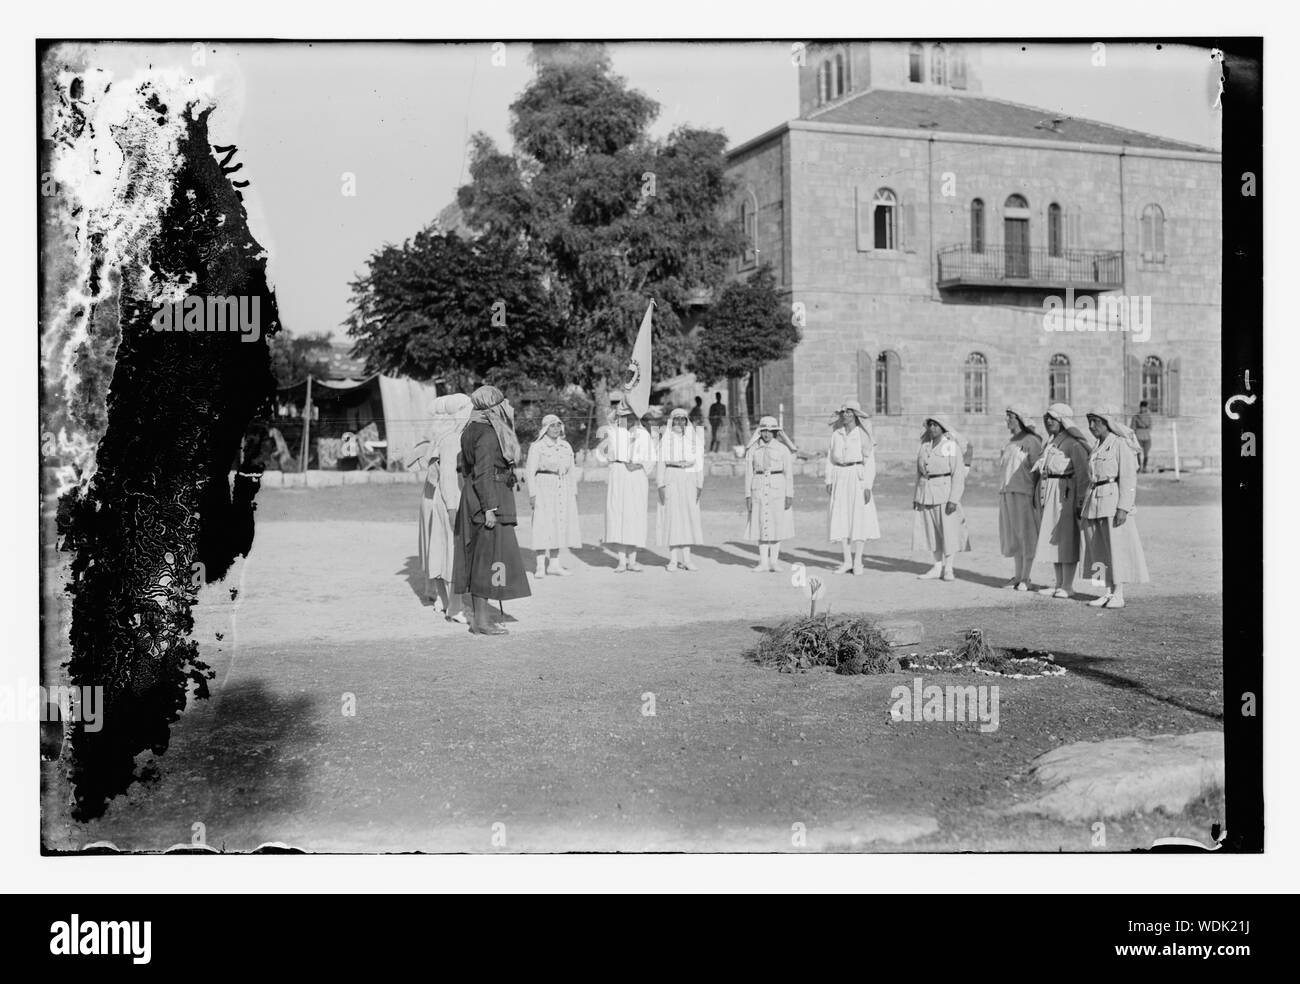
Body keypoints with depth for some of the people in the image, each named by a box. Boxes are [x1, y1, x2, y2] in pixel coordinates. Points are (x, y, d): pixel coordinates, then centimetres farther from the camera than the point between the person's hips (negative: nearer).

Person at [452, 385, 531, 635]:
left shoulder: (478, 429, 13)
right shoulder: (487, 434, -16)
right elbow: (483, 473, -21)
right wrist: (489, 509, -23)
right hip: (488, 500, -10)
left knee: (480, 557, 11)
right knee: (487, 557, -6)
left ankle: (480, 616, 17)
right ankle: (481, 620, -3)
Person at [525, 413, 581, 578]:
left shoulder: (566, 446, 13)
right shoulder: (537, 447, -4)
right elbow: (530, 471, -6)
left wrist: (574, 492, 13)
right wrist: (532, 493, -13)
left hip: (563, 490, 6)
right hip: (544, 488, -6)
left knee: (560, 525, 6)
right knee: (543, 525, -9)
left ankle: (555, 564, 12)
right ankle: (540, 566, -8)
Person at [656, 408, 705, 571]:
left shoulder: (695, 438, 7)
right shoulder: (665, 439, 2)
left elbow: (699, 463, 5)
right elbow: (661, 462, 0)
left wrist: (700, 485, -4)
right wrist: (660, 485, -9)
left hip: (689, 479, 2)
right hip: (671, 478, -2)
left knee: (688, 517, 1)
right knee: (672, 516, -4)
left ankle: (686, 559, 5)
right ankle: (673, 559, 0)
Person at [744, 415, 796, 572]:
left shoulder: (783, 448, 0)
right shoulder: (753, 450, 5)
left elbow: (789, 473, -2)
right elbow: (749, 473, 5)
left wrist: (789, 495, -8)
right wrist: (748, 495, -1)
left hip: (778, 487, -2)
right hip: (759, 487, 2)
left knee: (777, 523, 1)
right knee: (761, 524, 3)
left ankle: (774, 561, 9)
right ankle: (763, 562, 10)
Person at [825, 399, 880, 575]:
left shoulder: (863, 435, -1)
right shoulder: (836, 434, 10)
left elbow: (870, 461, -4)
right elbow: (830, 458, 12)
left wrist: (868, 486, -11)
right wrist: (828, 480, 3)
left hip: (858, 477, -4)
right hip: (840, 477, 4)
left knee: (860, 518, -4)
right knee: (841, 519, 1)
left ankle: (857, 562, 2)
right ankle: (847, 561, 9)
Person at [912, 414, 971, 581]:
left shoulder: (952, 446, -7)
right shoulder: (925, 446, 11)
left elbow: (959, 474, -11)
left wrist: (954, 499, -18)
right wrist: (916, 496, 10)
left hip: (946, 491, -6)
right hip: (927, 492, 6)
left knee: (948, 529, -4)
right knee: (932, 530, 7)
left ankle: (948, 569, 4)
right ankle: (938, 568, 14)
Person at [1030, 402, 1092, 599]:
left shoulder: (1073, 443, -10)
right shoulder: (1050, 442, 16)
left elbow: (1082, 472, -14)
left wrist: (1081, 501, -18)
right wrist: (1040, 496, 15)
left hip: (1065, 494, -9)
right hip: (1047, 494, 9)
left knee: (1066, 540, -5)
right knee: (1051, 539, 10)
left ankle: (1067, 586, -1)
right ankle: (1058, 583, 16)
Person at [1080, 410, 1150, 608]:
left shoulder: (1121, 444, -7)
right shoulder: (1097, 448, 18)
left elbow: (1128, 478, -13)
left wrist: (1123, 508, -20)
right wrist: (1084, 506, 16)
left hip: (1113, 499, -8)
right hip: (1094, 502, 8)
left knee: (1117, 547, -6)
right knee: (1099, 549, 6)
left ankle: (1118, 596, -3)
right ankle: (1108, 593, 11)